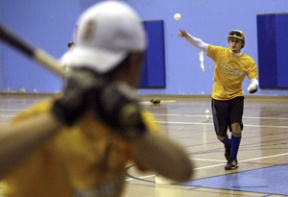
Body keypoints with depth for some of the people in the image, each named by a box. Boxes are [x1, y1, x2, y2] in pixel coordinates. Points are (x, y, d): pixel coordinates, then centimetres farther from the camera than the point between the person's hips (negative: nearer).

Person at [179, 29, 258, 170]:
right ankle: (229, 146, 41)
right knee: (220, 136, 3)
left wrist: (253, 86, -37)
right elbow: (200, 44, -12)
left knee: (236, 126, -21)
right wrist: (187, 36, -28)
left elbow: (254, 79, -13)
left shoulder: (248, 62, -7)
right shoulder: (220, 52, -7)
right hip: (219, 98, 0)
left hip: (236, 98, 0)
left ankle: (232, 159, -2)